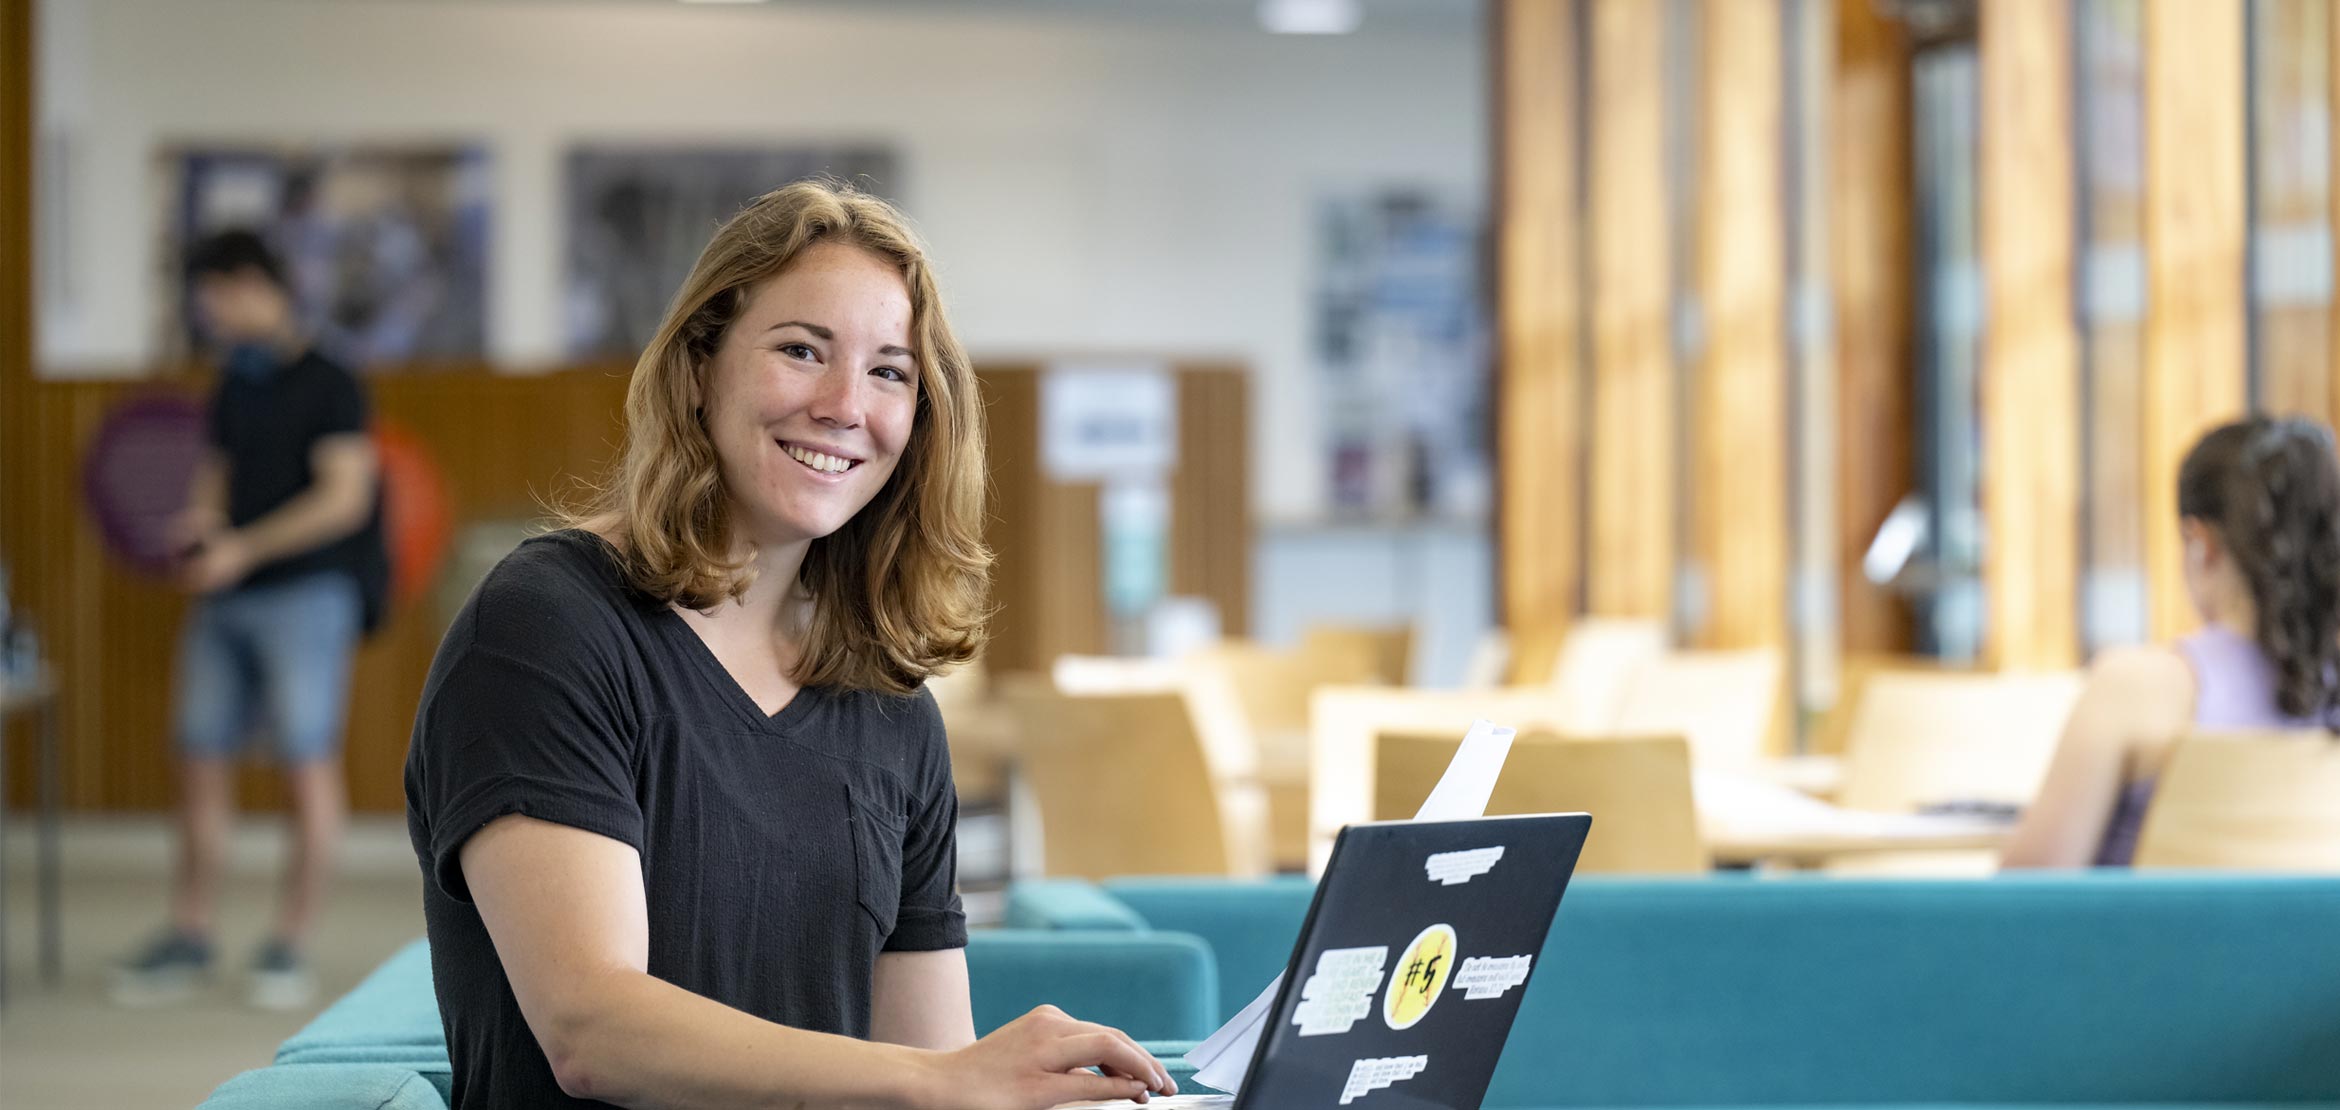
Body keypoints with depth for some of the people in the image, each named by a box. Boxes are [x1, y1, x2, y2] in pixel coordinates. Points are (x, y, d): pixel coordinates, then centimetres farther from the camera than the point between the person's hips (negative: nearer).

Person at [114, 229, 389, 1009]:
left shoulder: (328, 383, -5)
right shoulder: (233, 388, 17)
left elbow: (343, 498, -11)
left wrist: (243, 549, -14)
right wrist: (198, 520, 1)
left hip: (307, 593, -7)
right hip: (225, 598, 7)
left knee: (309, 763, -7)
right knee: (202, 761, 6)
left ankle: (290, 946, -1)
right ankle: (189, 938, 14)